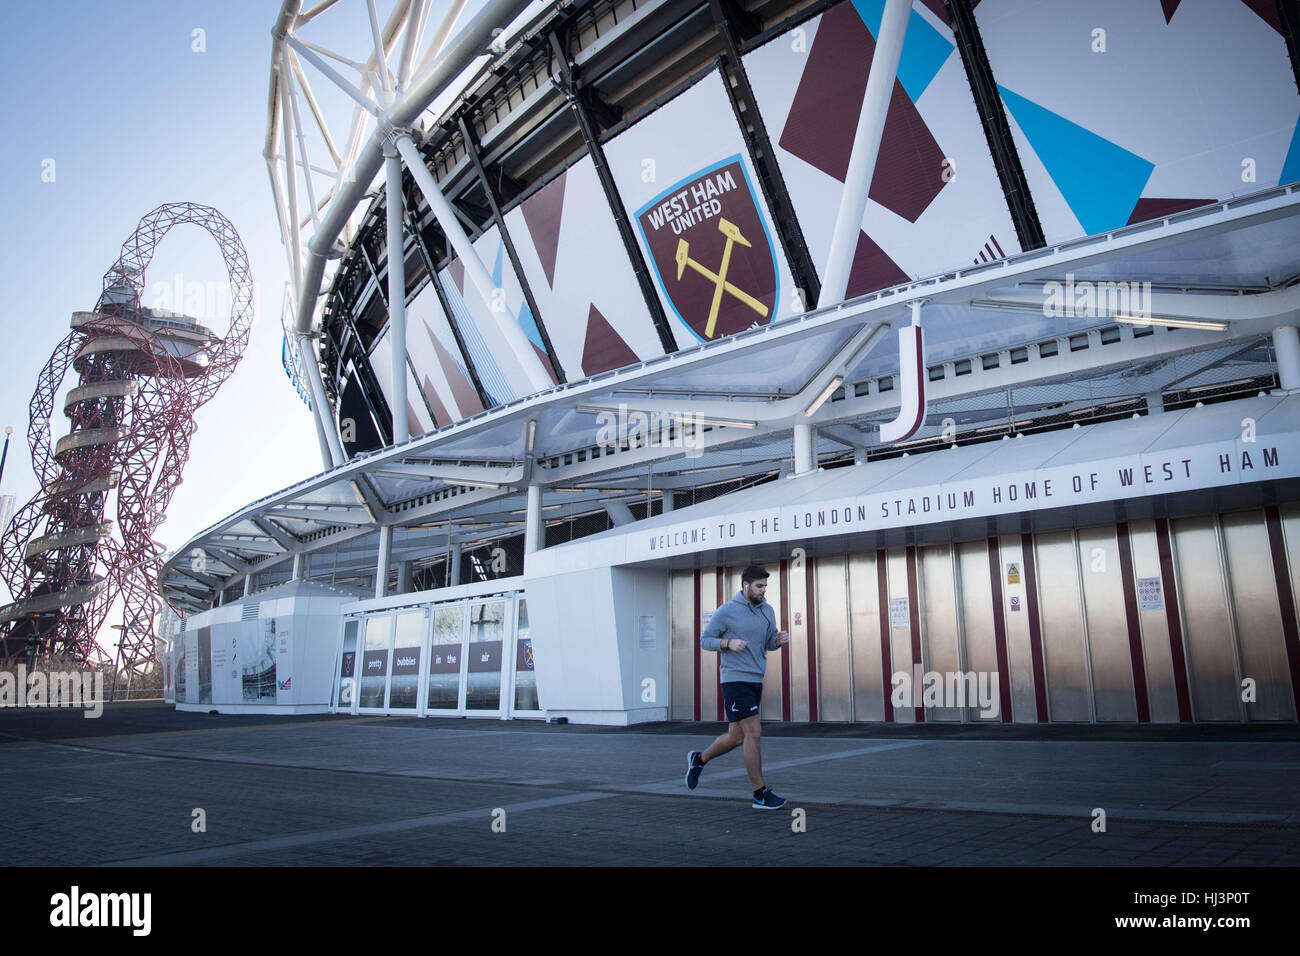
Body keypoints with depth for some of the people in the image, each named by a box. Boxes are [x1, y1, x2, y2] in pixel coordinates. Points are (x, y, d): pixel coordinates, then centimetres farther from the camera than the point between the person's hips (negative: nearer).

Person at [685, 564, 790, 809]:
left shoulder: (767, 610, 9)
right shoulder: (726, 612, -9)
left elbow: (770, 643, 16)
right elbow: (705, 641, -4)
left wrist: (781, 639, -7)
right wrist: (728, 643, -21)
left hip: (755, 681, 7)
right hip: (735, 680, -7)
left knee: (736, 737, 14)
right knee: (753, 734, -10)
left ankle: (698, 759, 38)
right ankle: (760, 795, 1)